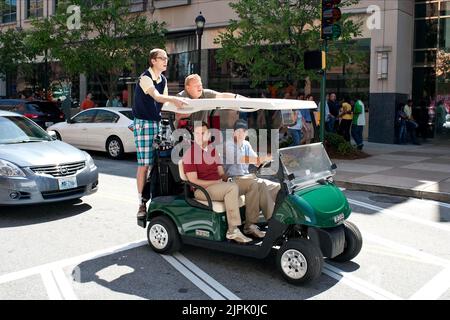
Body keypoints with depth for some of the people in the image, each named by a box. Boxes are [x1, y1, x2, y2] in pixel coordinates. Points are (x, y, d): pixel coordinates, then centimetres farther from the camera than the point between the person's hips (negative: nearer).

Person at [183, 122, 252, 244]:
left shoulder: (213, 149, 15)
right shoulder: (190, 153, -7)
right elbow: (193, 181, -13)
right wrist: (217, 182, -17)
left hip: (218, 185, 7)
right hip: (201, 190, -7)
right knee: (232, 187, -32)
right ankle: (233, 231, -31)